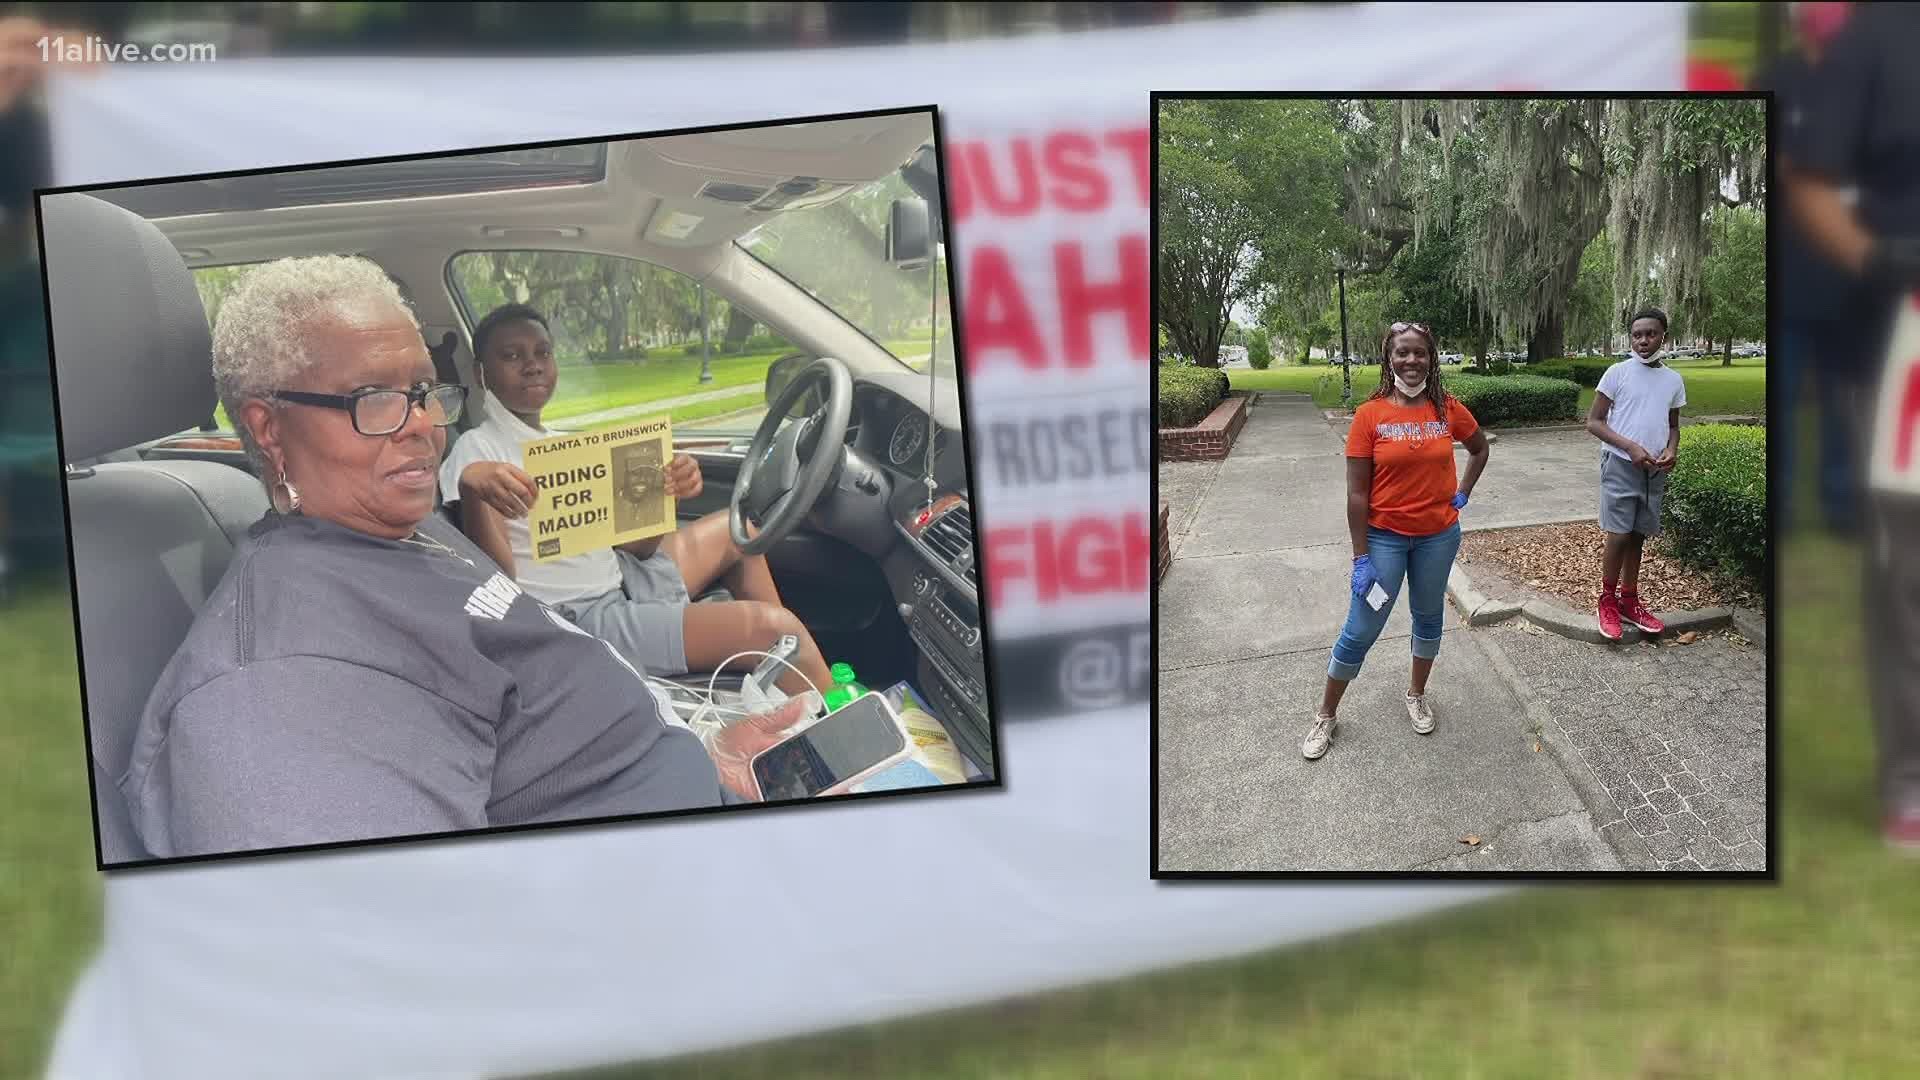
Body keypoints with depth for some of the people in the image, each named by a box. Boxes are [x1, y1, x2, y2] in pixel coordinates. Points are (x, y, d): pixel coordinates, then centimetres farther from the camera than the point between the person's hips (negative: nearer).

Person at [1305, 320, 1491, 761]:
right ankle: (1326, 715, 17)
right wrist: (1361, 558, -13)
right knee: (1361, 630, 2)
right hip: (1384, 537, -3)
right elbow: (1357, 493, -11)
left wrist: (1463, 493, 5)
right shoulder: (1369, 415, -13)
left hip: (1438, 535, 3)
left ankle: (1416, 694, 41)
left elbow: (1480, 448, 17)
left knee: (1429, 616, 19)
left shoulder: (1448, 409, -5)